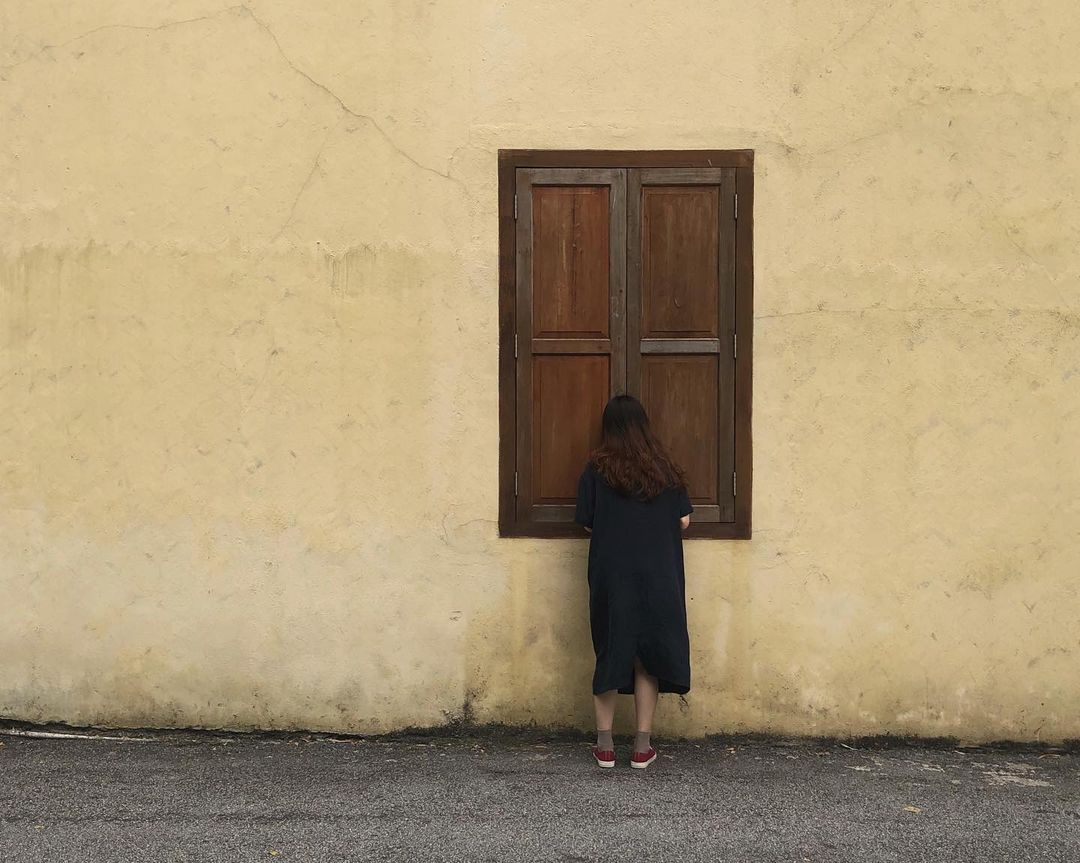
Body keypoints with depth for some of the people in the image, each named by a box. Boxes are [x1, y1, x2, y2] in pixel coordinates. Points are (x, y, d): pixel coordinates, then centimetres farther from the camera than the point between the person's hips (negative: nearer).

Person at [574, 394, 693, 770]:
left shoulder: (596, 469, -4)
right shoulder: (664, 468, -1)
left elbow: (586, 523, -2)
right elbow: (683, 521, 1)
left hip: (611, 576, 0)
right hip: (657, 578, 0)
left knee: (610, 652, 10)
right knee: (648, 657, 10)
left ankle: (605, 746, 12)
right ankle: (643, 747, 12)